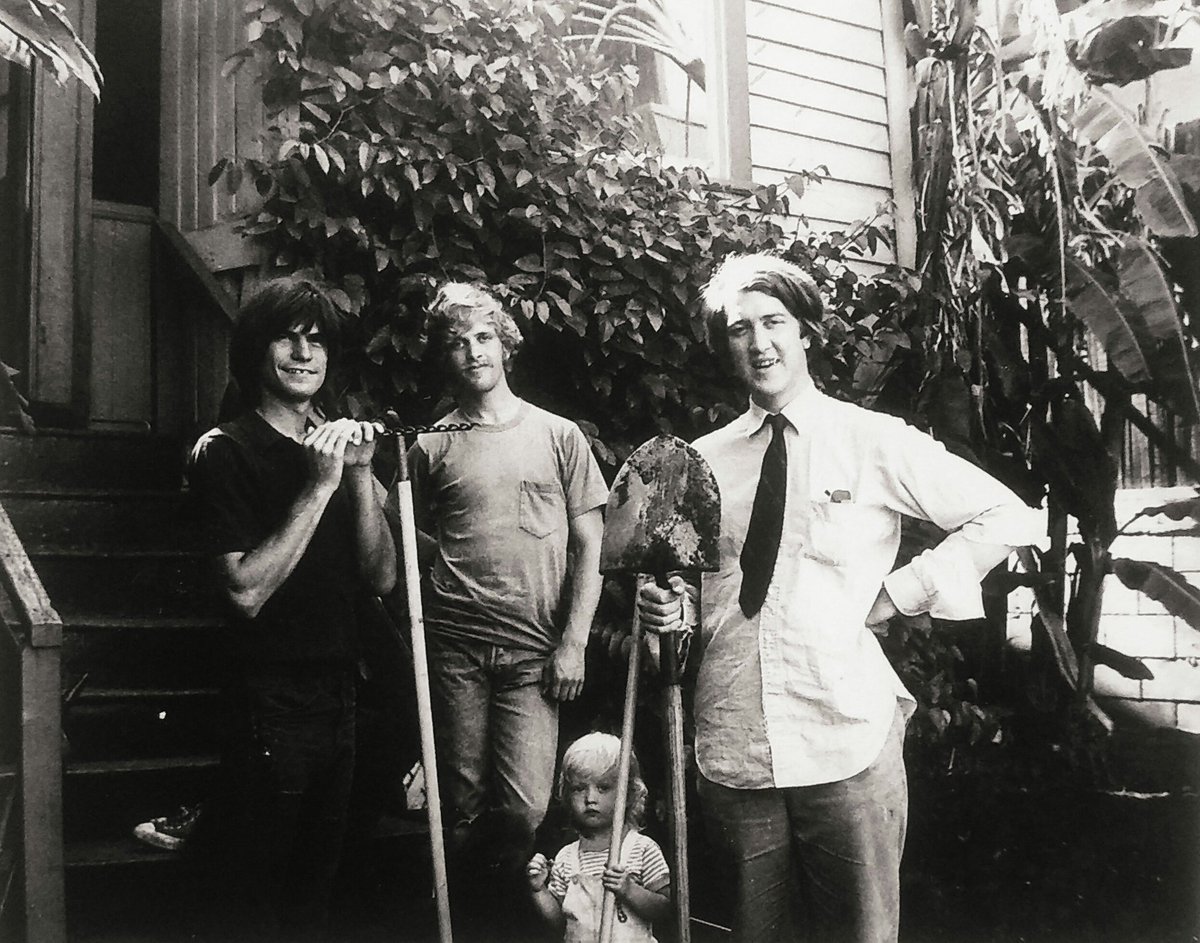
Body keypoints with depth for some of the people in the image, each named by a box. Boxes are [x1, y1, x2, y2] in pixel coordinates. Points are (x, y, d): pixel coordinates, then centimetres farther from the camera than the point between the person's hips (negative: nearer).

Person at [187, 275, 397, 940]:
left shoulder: (336, 444, 11)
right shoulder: (226, 451, -9)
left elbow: (381, 578, 4)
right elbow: (246, 591, -20)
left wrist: (360, 475, -9)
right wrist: (319, 487, -21)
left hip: (339, 694, 7)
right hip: (271, 704, -6)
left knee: (318, 873, 19)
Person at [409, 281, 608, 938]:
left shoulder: (557, 435, 8)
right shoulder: (431, 448, 8)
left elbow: (588, 546, 6)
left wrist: (573, 641, -1)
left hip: (535, 653, 0)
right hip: (454, 648, 0)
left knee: (525, 805, -9)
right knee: (463, 803, 3)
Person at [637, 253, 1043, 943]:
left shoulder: (874, 441, -1)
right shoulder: (705, 459, 9)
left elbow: (1010, 519, 0)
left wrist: (900, 592, -5)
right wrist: (668, 606, -4)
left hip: (847, 740, -3)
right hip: (731, 749, 3)